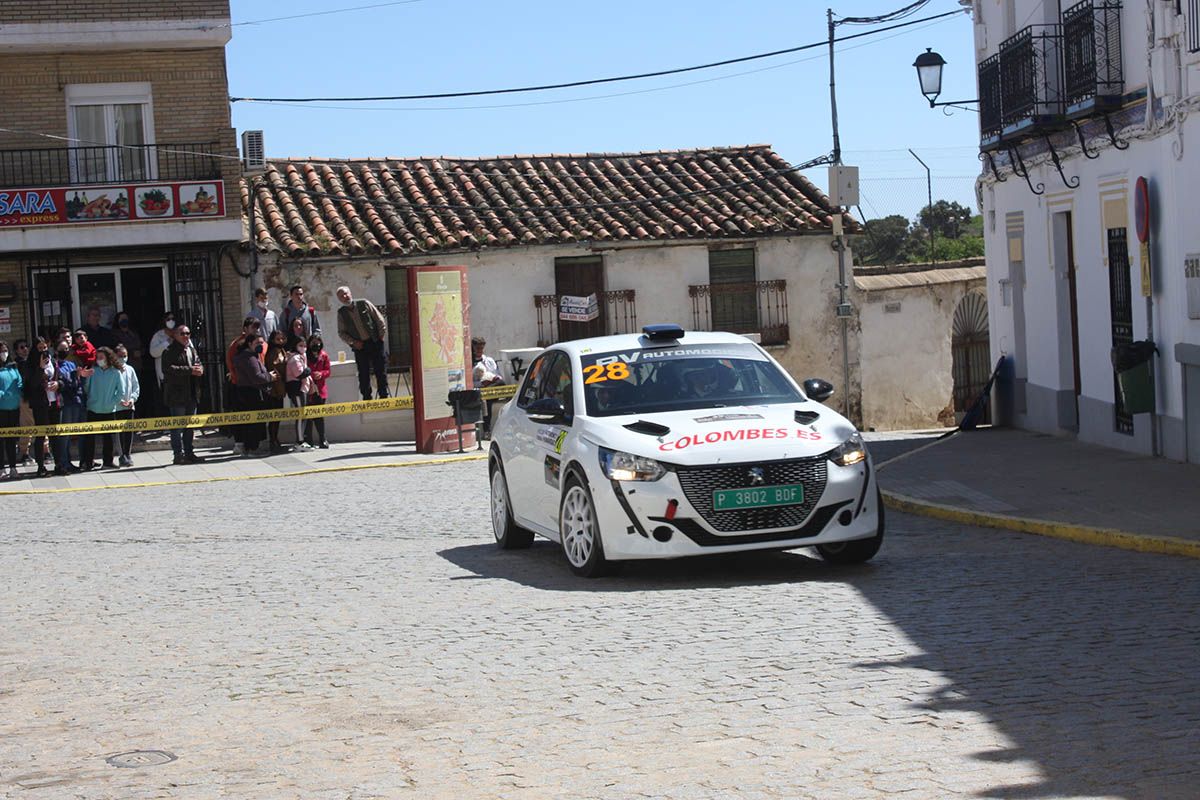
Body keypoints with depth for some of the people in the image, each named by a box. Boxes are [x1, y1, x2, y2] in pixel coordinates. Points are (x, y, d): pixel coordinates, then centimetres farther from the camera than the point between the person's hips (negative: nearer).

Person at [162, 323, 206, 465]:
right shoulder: (170, 352, -9)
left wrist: (200, 369, -7)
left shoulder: (192, 350, 17)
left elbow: (199, 363, 20)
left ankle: (189, 453, 20)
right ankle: (179, 455, -3)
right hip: (177, 394, -8)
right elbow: (168, 369, -21)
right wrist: (190, 370, -22)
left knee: (190, 426, 13)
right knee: (177, 426, -4)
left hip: (192, 394, 8)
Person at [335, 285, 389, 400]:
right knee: (363, 374, -1)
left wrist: (382, 335, -2)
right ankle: (366, 398, 6)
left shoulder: (364, 304, 0)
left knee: (381, 371, -1)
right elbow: (341, 332, 7)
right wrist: (353, 342, -6)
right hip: (360, 346, 1)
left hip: (375, 342, -1)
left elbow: (380, 320, 4)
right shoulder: (341, 313, 4)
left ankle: (383, 396, 7)